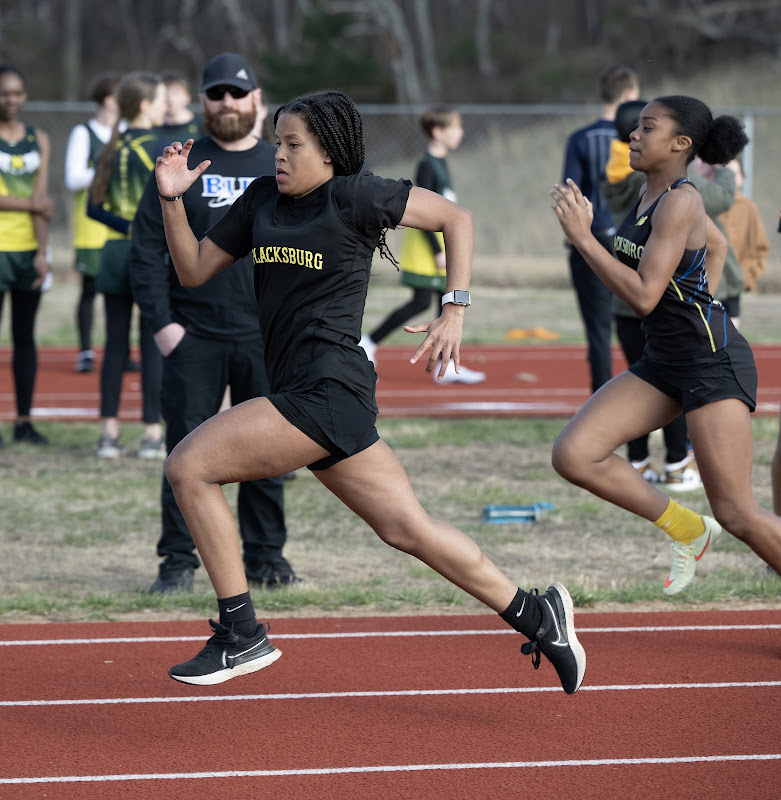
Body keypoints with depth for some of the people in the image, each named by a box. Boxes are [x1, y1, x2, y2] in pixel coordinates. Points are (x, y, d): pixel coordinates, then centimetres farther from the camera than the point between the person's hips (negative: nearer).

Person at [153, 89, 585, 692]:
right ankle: (534, 615, 19)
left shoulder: (352, 195, -5)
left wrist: (455, 310, -3)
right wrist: (172, 199, 4)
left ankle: (242, 635, -7)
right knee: (408, 528, 9)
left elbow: (456, 217, 3)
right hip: (304, 394, 8)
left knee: (189, 466, -13)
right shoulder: (261, 200, 15)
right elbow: (194, 269, 18)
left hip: (328, 388, -8)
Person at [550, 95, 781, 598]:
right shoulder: (655, 194, 9)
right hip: (663, 362, 9)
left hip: (714, 361, -9)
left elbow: (643, 296, -24)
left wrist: (582, 236, -22)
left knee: (737, 514, -8)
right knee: (573, 455, -6)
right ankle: (688, 531, 8)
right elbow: (717, 244, 28)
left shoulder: (680, 202, -18)